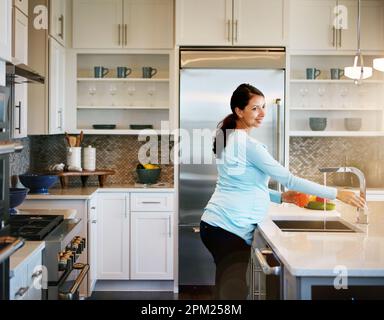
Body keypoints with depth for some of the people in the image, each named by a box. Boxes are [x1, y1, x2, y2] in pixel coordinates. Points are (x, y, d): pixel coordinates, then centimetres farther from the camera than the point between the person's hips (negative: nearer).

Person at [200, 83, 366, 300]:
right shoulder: (248, 144, -16)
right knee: (235, 292, -3)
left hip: (215, 224, 10)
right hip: (230, 228, -10)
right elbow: (288, 179, -17)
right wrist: (336, 193, -13)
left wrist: (281, 197, 11)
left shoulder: (230, 137, 13)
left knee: (226, 289, 15)